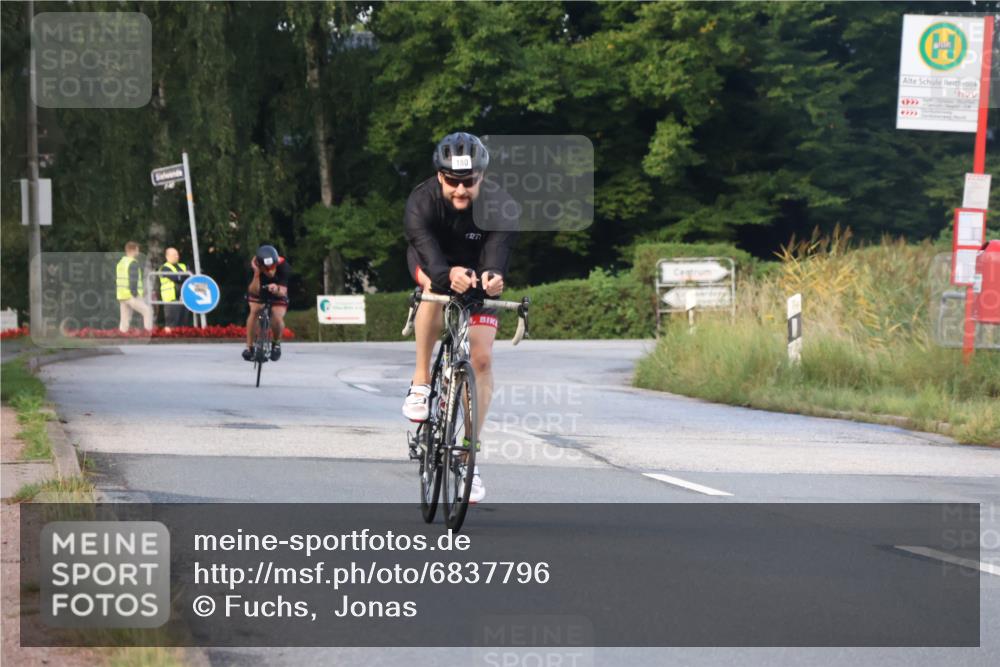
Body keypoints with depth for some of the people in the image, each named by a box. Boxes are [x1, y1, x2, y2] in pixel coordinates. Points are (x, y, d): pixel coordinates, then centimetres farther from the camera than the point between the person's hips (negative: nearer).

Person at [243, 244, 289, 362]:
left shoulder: (283, 266, -32)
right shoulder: (255, 267, -33)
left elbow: (283, 291, -35)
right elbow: (254, 291, -38)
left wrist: (277, 289, -58)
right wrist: (256, 274, -53)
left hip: (277, 295, 0)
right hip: (259, 292, 0)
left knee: (277, 318, -23)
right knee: (254, 310, -28)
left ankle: (276, 343, 8)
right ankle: (249, 347, -16)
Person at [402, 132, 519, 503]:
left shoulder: (499, 207, -28)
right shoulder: (422, 201, -31)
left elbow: (498, 249, -42)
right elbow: (427, 249, -45)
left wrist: (491, 276, -66)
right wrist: (448, 274, -66)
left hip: (477, 274, 1)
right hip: (432, 264, -1)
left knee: (481, 358, -11)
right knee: (435, 286, -38)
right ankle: (420, 382, -23)